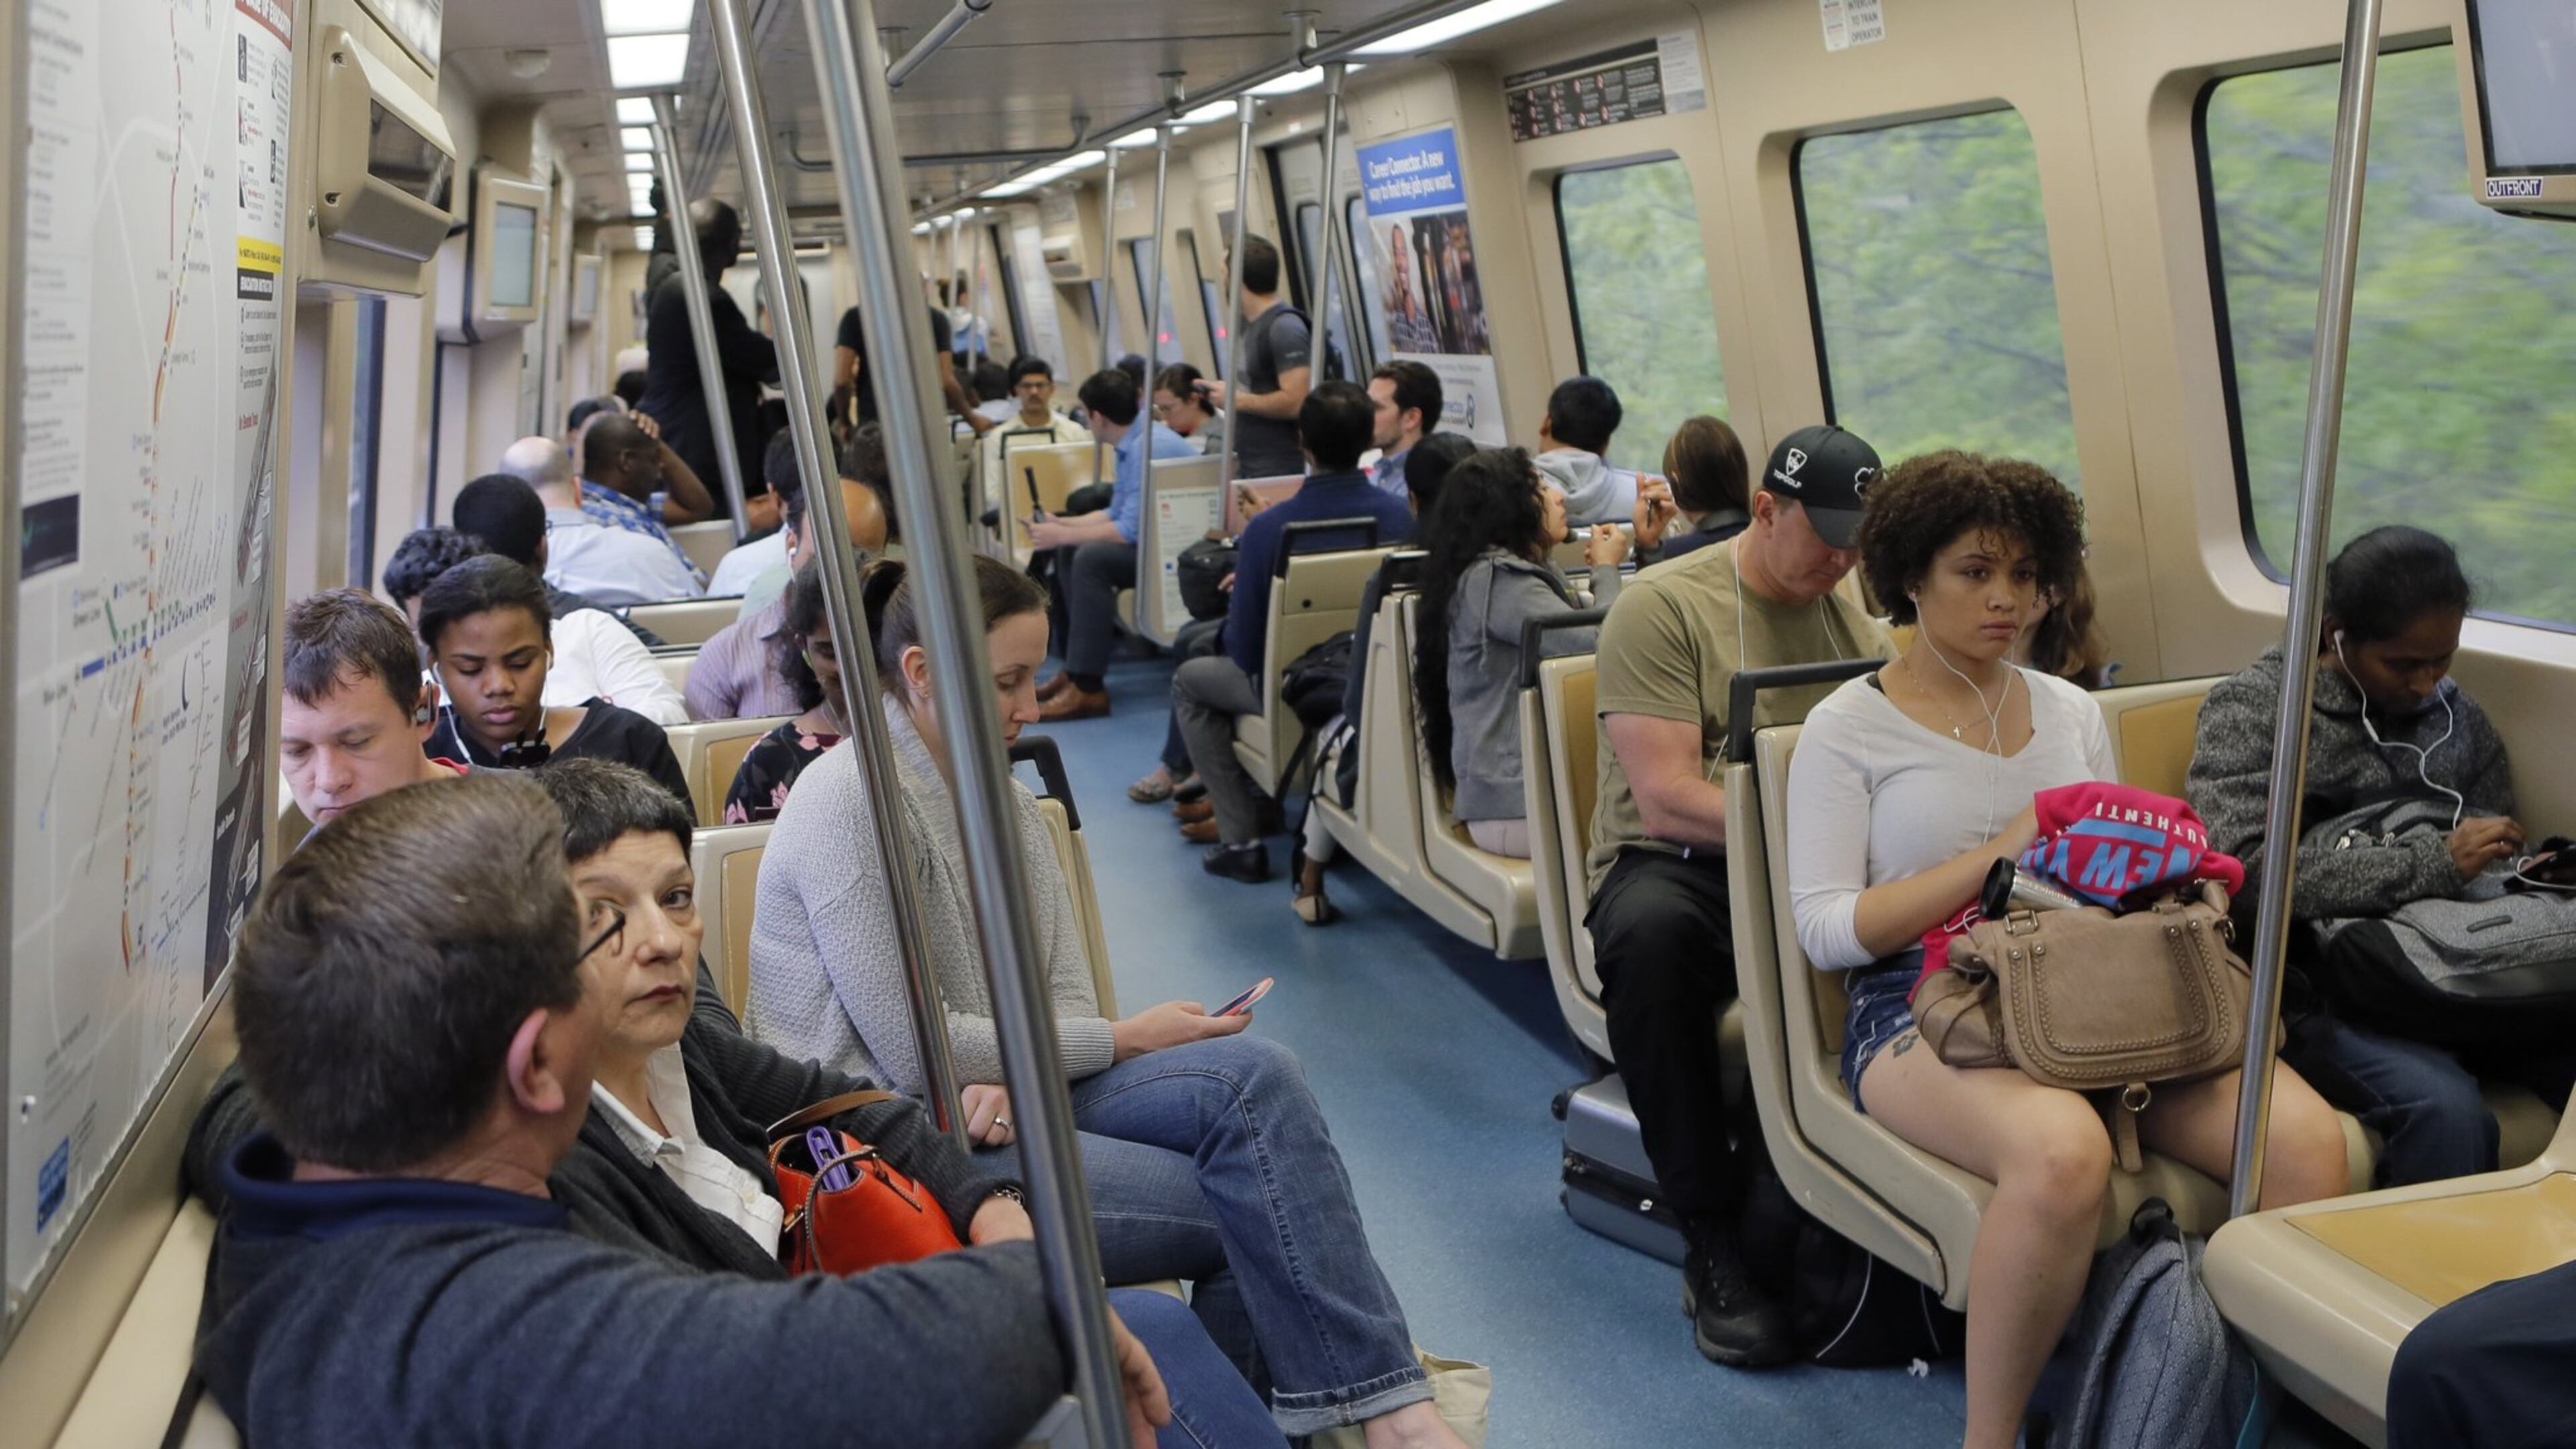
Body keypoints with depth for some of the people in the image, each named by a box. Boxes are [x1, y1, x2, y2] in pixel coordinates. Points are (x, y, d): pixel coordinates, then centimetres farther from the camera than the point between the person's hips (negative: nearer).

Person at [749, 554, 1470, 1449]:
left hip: (1008, 1093, 7)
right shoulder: (850, 801, -15)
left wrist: (1012, 1078, -19)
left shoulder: (1004, 796, 10)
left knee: (1252, 1074, -19)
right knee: (1244, 1202, -21)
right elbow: (914, 1052, -17)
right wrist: (1125, 1041, -11)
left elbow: (1068, 997, 5)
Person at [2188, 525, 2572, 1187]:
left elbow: (2500, 864, 21)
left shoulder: (2456, 715, 18)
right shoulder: (2250, 707, 0)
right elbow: (2245, 865, -16)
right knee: (2447, 1111, -32)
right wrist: (2433, 864, -20)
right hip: (2320, 993, -5)